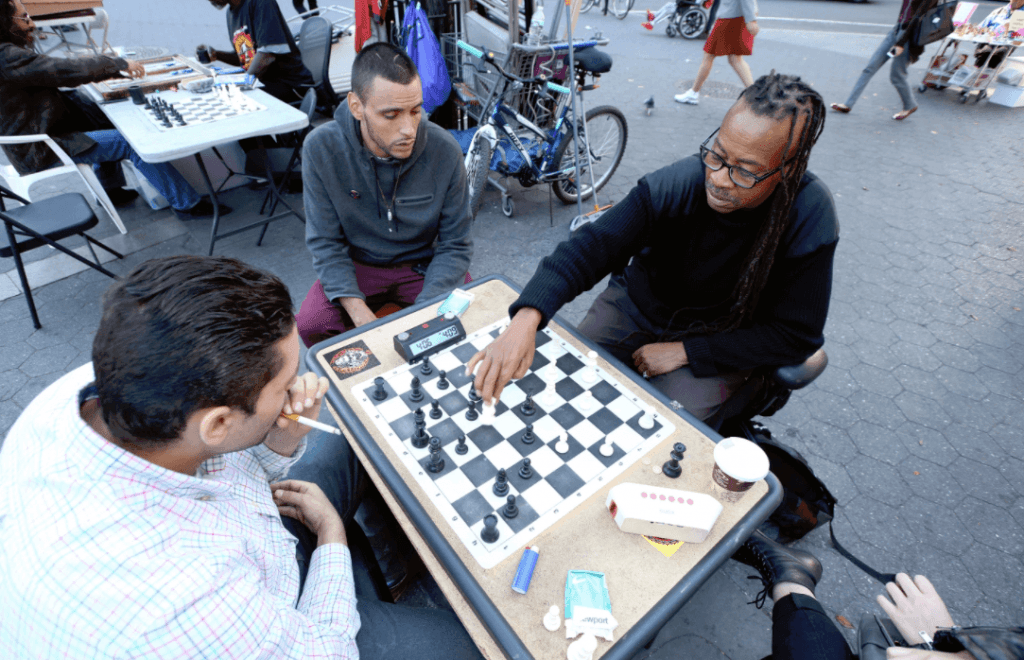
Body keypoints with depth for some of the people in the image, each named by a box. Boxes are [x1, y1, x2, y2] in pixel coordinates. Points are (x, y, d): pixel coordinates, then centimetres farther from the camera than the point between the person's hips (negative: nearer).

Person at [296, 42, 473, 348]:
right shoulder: (321, 149, -17)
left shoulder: (444, 150, -18)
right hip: (357, 265, 1)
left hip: (426, 264, 0)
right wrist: (361, 314, -26)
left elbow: (455, 244, -12)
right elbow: (325, 242, -11)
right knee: (311, 325, -24)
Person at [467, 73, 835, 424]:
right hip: (636, 307, 1)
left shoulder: (811, 219, -22)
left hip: (720, 347, -1)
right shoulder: (677, 183, -23)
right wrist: (526, 320, -48)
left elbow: (794, 335, -16)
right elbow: (591, 245, -32)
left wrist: (684, 351, -21)